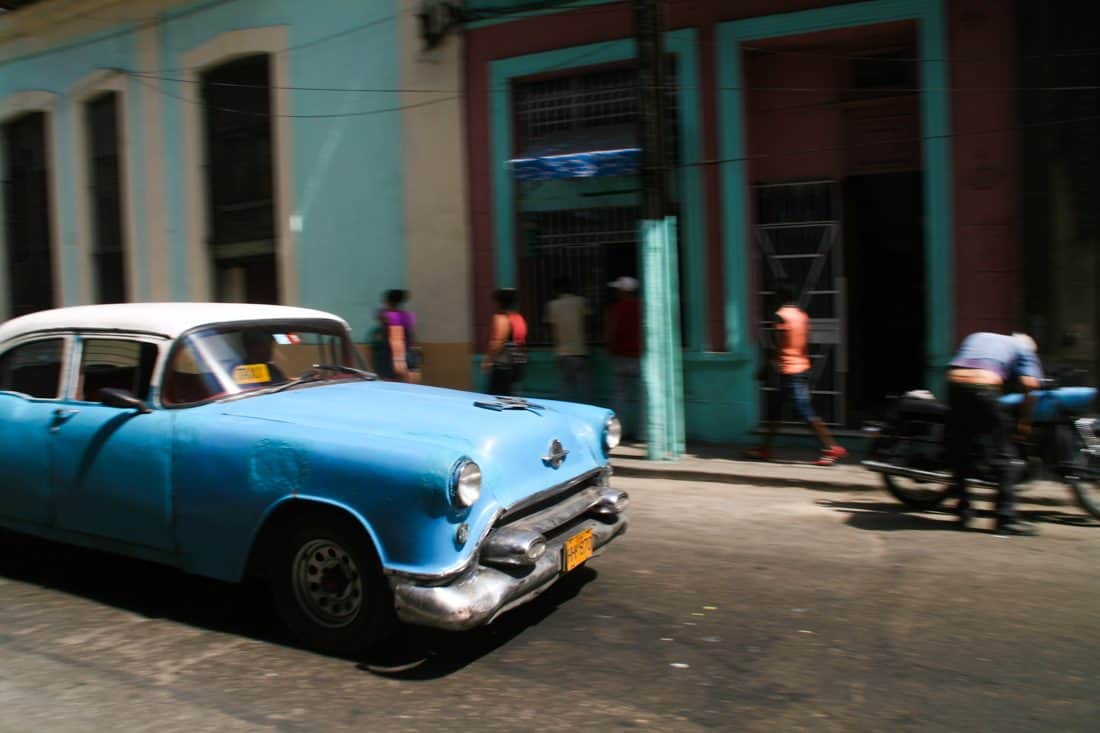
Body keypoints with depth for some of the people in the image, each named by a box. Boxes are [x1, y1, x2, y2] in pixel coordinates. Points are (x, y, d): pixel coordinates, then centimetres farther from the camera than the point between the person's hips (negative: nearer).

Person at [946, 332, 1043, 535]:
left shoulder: (976, 337, 36)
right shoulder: (1024, 347, 23)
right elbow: (1030, 383, 4)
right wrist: (1024, 422, 9)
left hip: (953, 383, 4)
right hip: (983, 387, -4)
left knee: (961, 453, 15)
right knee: (1003, 456, 5)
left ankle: (963, 513, 19)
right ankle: (1006, 518, 4)